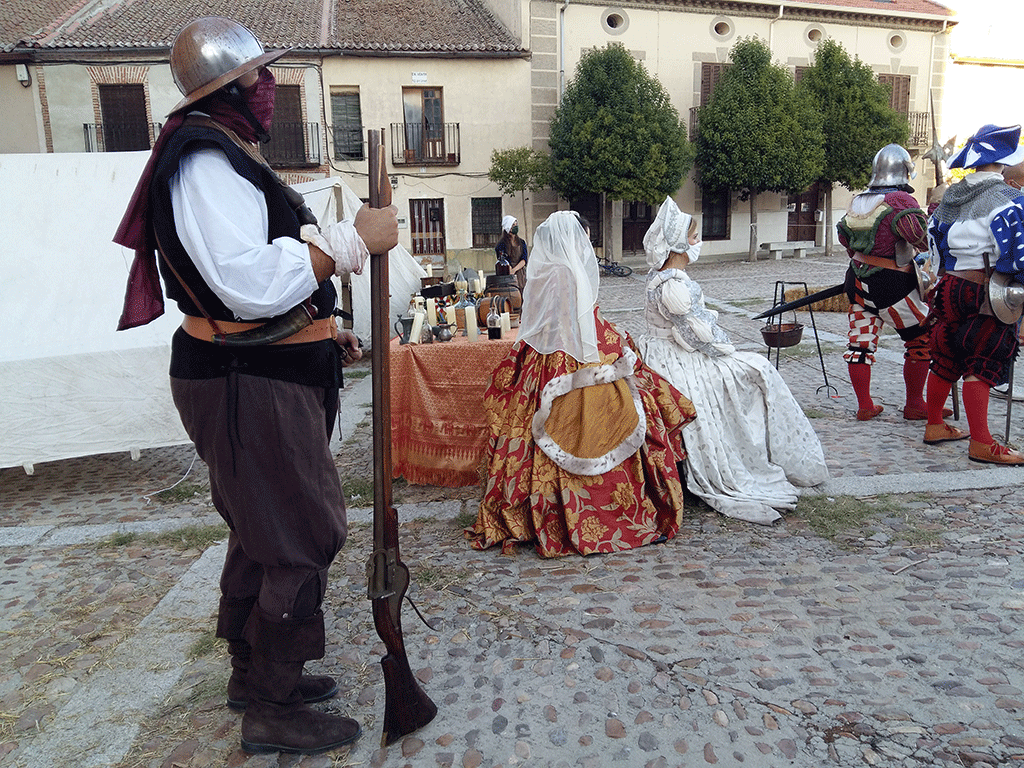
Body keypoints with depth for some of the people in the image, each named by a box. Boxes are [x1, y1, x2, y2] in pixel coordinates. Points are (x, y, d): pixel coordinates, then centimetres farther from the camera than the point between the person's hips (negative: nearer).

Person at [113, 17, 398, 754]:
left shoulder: (222, 156, 19)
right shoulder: (206, 161, -16)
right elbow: (249, 282, -30)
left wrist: (322, 333, 17)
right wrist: (353, 240, -24)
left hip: (258, 376, 11)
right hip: (250, 388, -11)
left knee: (262, 531, 19)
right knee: (304, 536, -3)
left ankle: (256, 673, 37)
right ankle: (274, 710, 14)